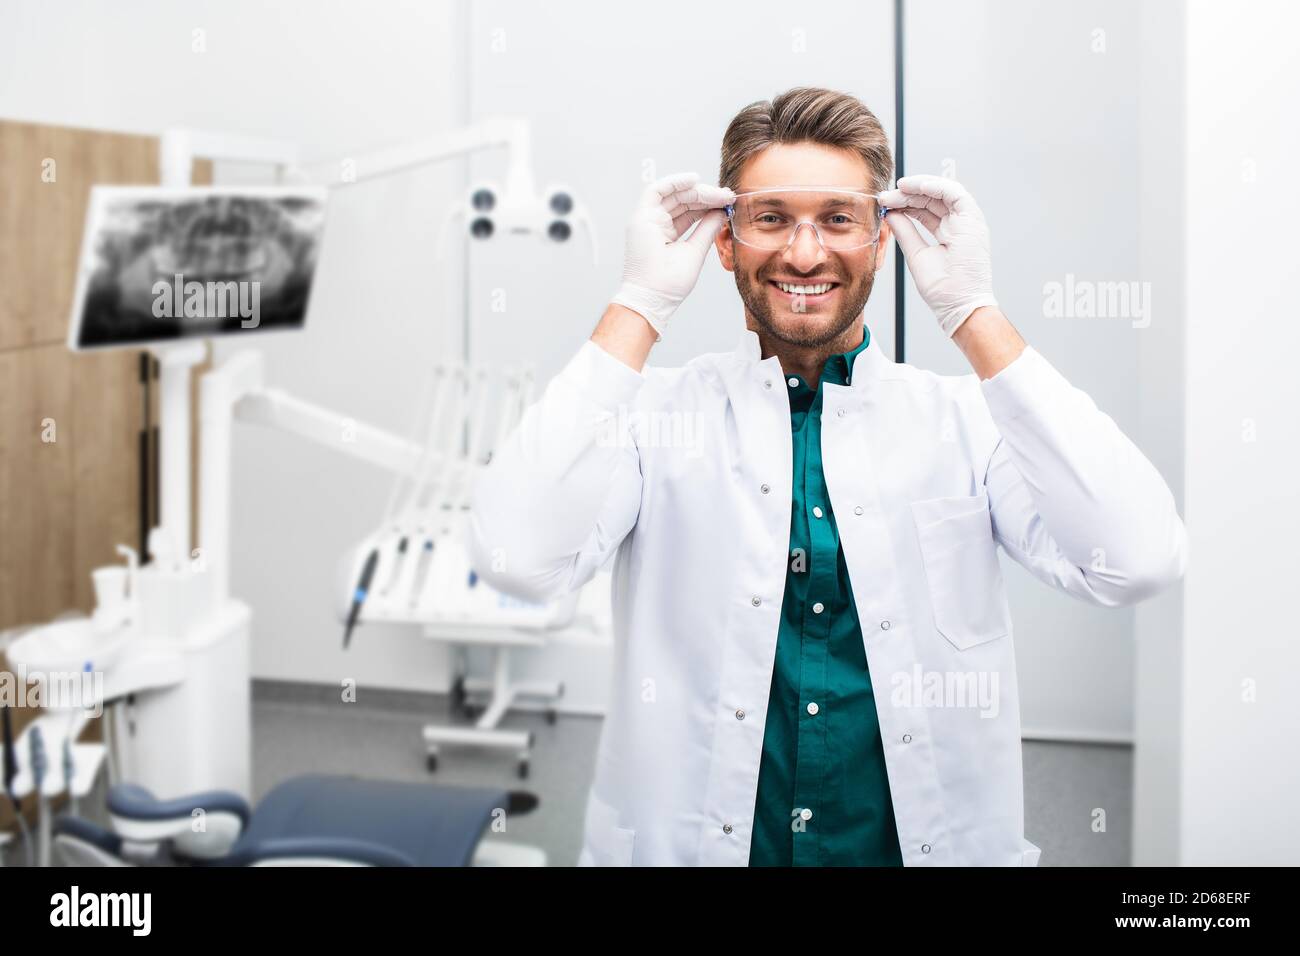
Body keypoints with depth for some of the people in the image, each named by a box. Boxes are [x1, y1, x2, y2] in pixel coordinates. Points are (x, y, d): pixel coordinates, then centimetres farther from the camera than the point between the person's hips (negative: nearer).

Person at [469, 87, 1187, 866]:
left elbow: (1137, 564, -14)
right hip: (689, 845, 0)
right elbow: (520, 558, -18)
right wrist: (643, 304, -13)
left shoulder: (965, 420, 0)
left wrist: (974, 312, -11)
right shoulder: (655, 415, -2)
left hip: (935, 844, 0)